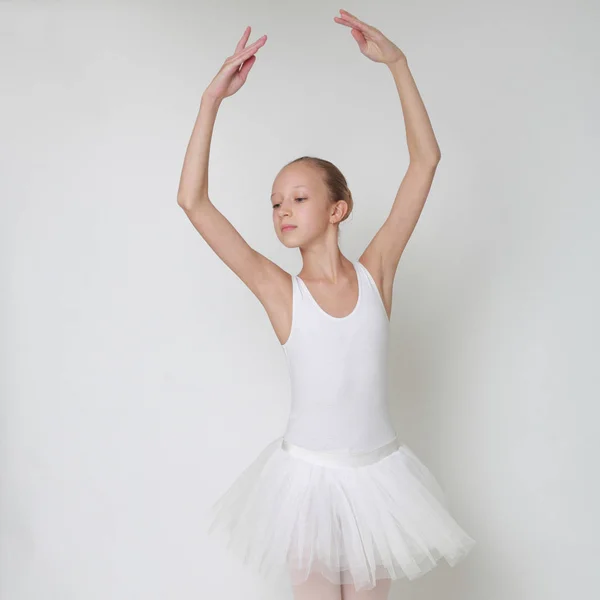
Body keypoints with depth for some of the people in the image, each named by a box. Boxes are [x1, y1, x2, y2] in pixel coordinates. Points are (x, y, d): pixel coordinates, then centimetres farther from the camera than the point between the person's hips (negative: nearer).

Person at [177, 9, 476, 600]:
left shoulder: (375, 272, -5)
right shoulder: (279, 290, -8)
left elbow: (426, 160, -6)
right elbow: (194, 202, -13)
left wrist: (397, 62, -8)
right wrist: (213, 98, -14)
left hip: (376, 474, 1)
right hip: (307, 475, -1)